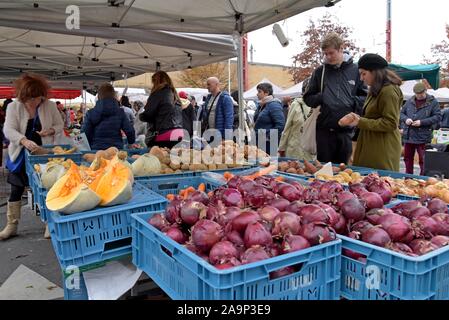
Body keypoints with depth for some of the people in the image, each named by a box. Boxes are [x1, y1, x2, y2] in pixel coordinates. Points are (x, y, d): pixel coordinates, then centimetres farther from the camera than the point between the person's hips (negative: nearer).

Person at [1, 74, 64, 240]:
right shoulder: (13, 107, -7)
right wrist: (24, 141, -37)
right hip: (21, 156, 0)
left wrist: (50, 130, -18)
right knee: (16, 190, 7)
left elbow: (60, 125, 5)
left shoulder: (50, 106, -3)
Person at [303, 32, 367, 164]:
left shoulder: (355, 70, 5)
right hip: (324, 130, 0)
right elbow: (308, 98, 10)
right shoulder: (320, 71, 8)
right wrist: (320, 98, -9)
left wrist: (353, 101, -12)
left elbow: (365, 97, 8)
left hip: (346, 130, 0)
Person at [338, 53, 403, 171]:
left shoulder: (389, 91, -12)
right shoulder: (375, 90, 18)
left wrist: (361, 122, -16)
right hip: (371, 149, 9)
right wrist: (357, 118, 3)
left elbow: (390, 123, -16)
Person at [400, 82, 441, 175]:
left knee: (423, 160, -1)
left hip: (423, 137, -4)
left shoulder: (433, 102, -2)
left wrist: (422, 122, -17)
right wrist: (406, 119, -8)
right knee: (408, 158, 13)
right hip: (408, 135, 5)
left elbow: (438, 117, -7)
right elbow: (401, 113, 15)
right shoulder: (410, 101, 9)